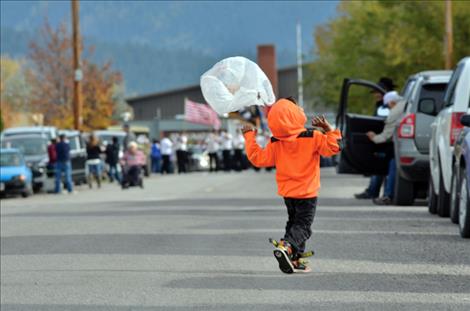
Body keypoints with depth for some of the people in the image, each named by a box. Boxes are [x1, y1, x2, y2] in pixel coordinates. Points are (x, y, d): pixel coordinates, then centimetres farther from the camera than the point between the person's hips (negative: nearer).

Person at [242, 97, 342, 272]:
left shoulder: (275, 144, -7)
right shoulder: (313, 138, -17)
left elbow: (258, 158, 0)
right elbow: (333, 147, -21)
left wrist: (249, 137, 9)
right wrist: (328, 130, -13)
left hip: (287, 192, 4)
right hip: (307, 192, -4)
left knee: (294, 222, 21)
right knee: (303, 226, -3)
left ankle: (294, 258, 17)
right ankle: (287, 247, -30)